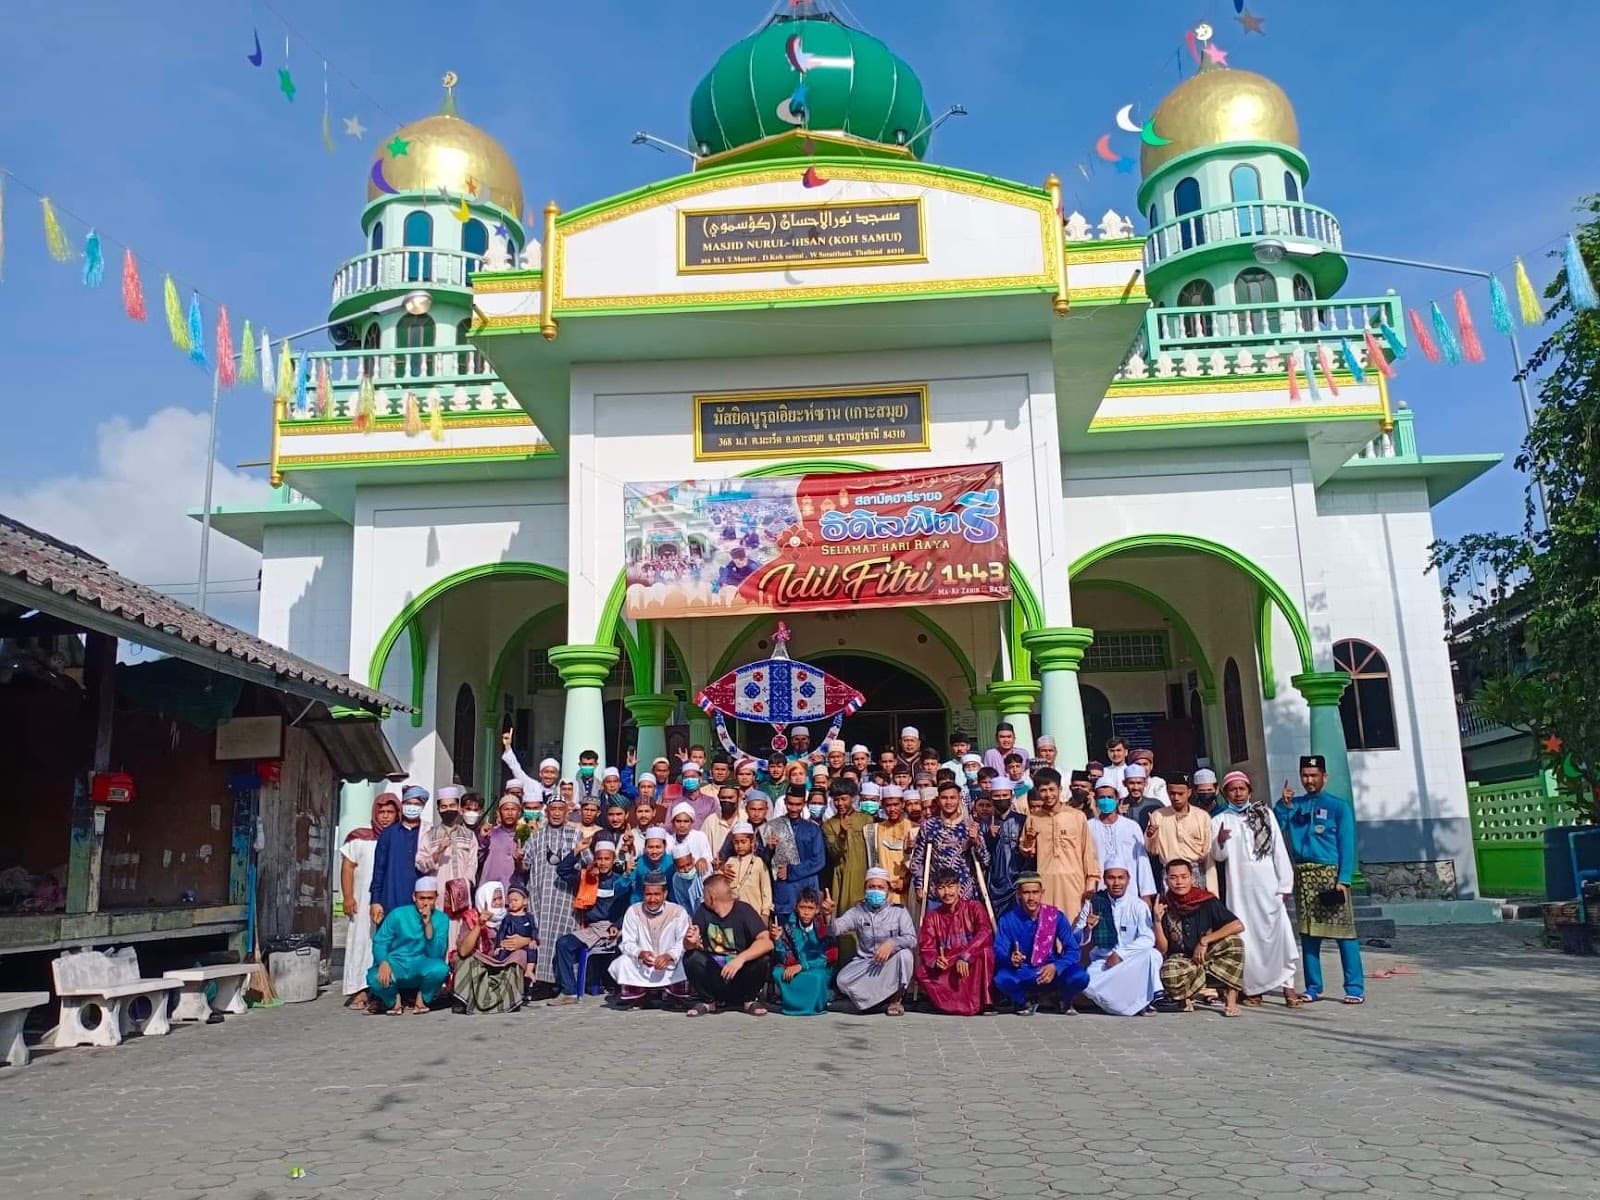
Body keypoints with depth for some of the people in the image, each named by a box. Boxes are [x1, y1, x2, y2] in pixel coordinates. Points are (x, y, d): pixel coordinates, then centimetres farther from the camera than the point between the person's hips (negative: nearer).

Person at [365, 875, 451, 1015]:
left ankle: (422, 999, 1)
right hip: (396, 962, -1)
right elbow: (379, 942, -5)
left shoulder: (441, 919, -2)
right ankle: (393, 999, 3)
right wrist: (383, 962, -26)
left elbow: (436, 954, -11)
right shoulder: (398, 914, -3)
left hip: (422, 966, 1)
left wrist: (428, 925, -21)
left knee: (440, 968, -33)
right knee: (375, 978, -34)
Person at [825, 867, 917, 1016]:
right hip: (865, 963, 1)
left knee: (905, 954, -32)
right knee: (842, 980, -26)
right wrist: (828, 915, -33)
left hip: (891, 965, -1)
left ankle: (896, 998, -8)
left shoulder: (899, 912, -1)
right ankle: (886, 997, -7)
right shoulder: (857, 912, 2)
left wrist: (891, 943, -32)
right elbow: (836, 929, -11)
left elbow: (911, 939, -13)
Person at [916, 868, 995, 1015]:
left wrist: (965, 957, -32)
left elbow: (985, 933, -20)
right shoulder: (931, 916, 6)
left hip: (972, 966, -2)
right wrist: (935, 961, -26)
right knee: (922, 972, -27)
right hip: (946, 968, 2)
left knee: (985, 951, -33)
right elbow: (926, 947, -2)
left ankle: (981, 1001, -26)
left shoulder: (974, 907, -3)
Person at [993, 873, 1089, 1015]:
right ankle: (1025, 1002, 2)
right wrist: (1010, 959, -35)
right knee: (1002, 979, -34)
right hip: (1022, 975, -1)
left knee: (1080, 977, -29)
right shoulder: (1008, 919, -9)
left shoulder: (1056, 916, -8)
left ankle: (1064, 999, 9)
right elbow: (999, 951, -11)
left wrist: (1056, 967, -27)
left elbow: (1073, 950, -9)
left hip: (1051, 971, 1)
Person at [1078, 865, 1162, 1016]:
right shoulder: (1094, 903, -1)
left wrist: (1120, 954, -22)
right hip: (1103, 961, 1)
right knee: (1086, 983, -29)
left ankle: (1147, 1000, -13)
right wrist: (1087, 929, -22)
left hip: (1132, 961, -1)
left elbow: (1148, 939, -14)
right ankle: (1135, 1004, -13)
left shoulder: (1138, 905, -4)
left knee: (1152, 955, -31)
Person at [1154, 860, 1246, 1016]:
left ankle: (1231, 1000, -16)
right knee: (1169, 974, -36)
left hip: (1208, 956, 1)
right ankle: (1186, 997, 0)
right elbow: (1162, 949, -6)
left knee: (1234, 942, -27)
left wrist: (1204, 941, -20)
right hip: (1181, 959, -1)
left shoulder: (1207, 902, -8)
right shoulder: (1164, 907, -6)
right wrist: (1157, 921, -22)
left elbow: (1238, 926, -17)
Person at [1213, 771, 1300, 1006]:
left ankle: (1288, 986, -6)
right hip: (1239, 888, 0)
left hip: (1268, 886, 0)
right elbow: (1218, 857, 1)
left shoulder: (1265, 814, 9)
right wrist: (1220, 842, -21)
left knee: (1278, 933, -9)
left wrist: (1285, 884, 2)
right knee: (1246, 936, 0)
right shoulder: (1219, 820, 6)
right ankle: (1253, 988, 8)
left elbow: (1279, 850, 7)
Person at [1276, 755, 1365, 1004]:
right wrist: (1284, 804, -8)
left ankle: (1355, 988, -3)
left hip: (1330, 873, -4)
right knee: (1308, 933, 6)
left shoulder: (1338, 806, 2)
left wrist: (1343, 880, -11)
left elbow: (1347, 845, -3)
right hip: (1302, 874, 4)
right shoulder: (1294, 805, 14)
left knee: (1343, 931, -6)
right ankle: (1313, 988, 13)